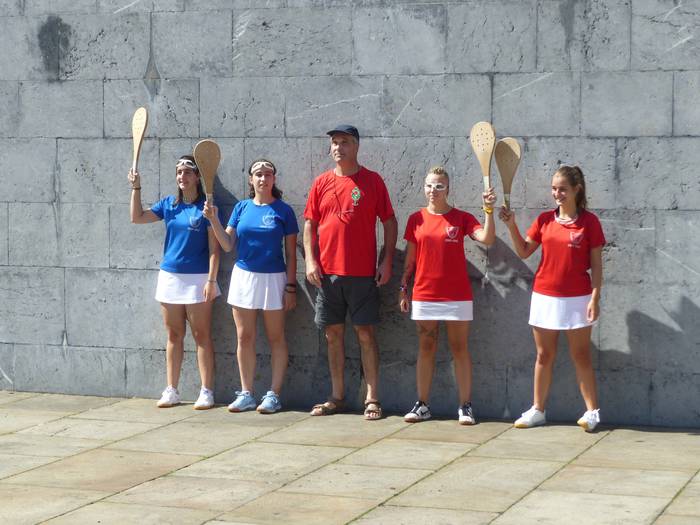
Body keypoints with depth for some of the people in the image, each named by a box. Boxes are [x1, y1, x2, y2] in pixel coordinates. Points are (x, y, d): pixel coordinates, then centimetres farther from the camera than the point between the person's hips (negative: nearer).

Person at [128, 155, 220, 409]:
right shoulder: (169, 204, 9)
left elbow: (214, 248, -8)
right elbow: (137, 217, 8)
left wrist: (211, 280, -14)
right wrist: (136, 188, -1)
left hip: (197, 279, -5)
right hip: (169, 276, 5)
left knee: (201, 335, -2)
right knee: (174, 335, 9)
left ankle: (206, 392, 1)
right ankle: (171, 391, 14)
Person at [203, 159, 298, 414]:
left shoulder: (283, 210, -3)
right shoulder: (242, 207, 6)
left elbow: (291, 252, -2)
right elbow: (228, 245, 3)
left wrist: (291, 286, -6)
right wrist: (214, 220, -11)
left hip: (273, 278, -3)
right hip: (244, 276, 3)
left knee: (276, 338, 2)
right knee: (245, 337, 5)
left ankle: (273, 395, 6)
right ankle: (246, 394, 12)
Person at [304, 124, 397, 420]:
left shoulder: (372, 181, 1)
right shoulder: (322, 183, 8)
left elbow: (389, 222, 2)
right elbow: (310, 224, 10)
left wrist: (386, 262, -5)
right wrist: (310, 260, -1)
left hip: (362, 273, -3)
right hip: (327, 273, 3)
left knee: (365, 333, -2)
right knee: (333, 334, 7)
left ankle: (372, 399, 1)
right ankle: (337, 397, 15)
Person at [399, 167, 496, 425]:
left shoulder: (461, 218, -1)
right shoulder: (417, 219, 6)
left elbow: (487, 239, -15)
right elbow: (410, 258, 11)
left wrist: (488, 211, -25)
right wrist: (403, 289, 7)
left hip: (457, 295, -2)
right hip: (424, 294, 2)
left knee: (459, 349, 1)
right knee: (426, 348, 7)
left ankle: (465, 406, 5)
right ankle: (422, 405, 13)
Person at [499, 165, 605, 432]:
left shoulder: (589, 221, -5)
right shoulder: (544, 219, 6)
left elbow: (596, 264, -4)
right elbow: (524, 252, 6)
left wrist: (595, 298, -10)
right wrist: (511, 225, -7)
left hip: (577, 299, -4)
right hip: (544, 297, 4)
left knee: (581, 356, 1)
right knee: (544, 355, 10)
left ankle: (592, 412, 6)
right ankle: (537, 410, 17)